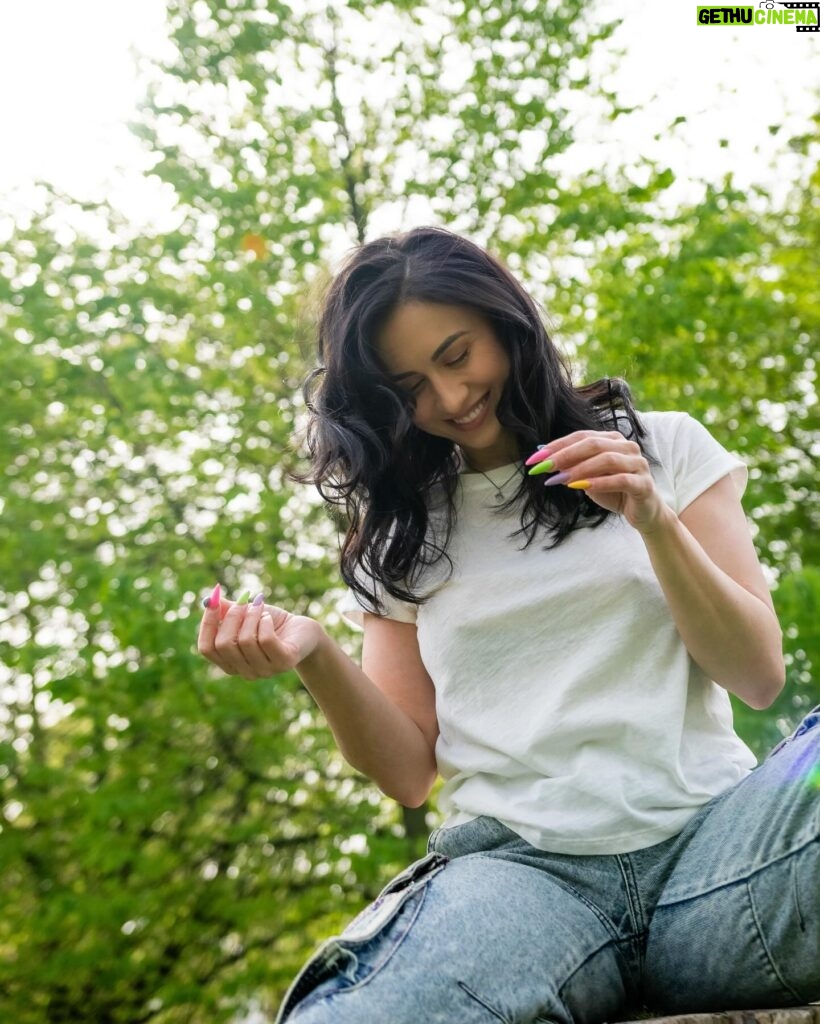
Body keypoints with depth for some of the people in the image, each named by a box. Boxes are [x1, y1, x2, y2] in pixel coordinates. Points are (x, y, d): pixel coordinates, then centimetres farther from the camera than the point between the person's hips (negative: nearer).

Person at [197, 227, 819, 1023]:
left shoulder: (663, 448, 12)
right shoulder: (397, 535, 14)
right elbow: (410, 772, 10)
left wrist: (655, 521, -9)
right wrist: (313, 657, -8)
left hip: (706, 830, -1)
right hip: (520, 864, 1)